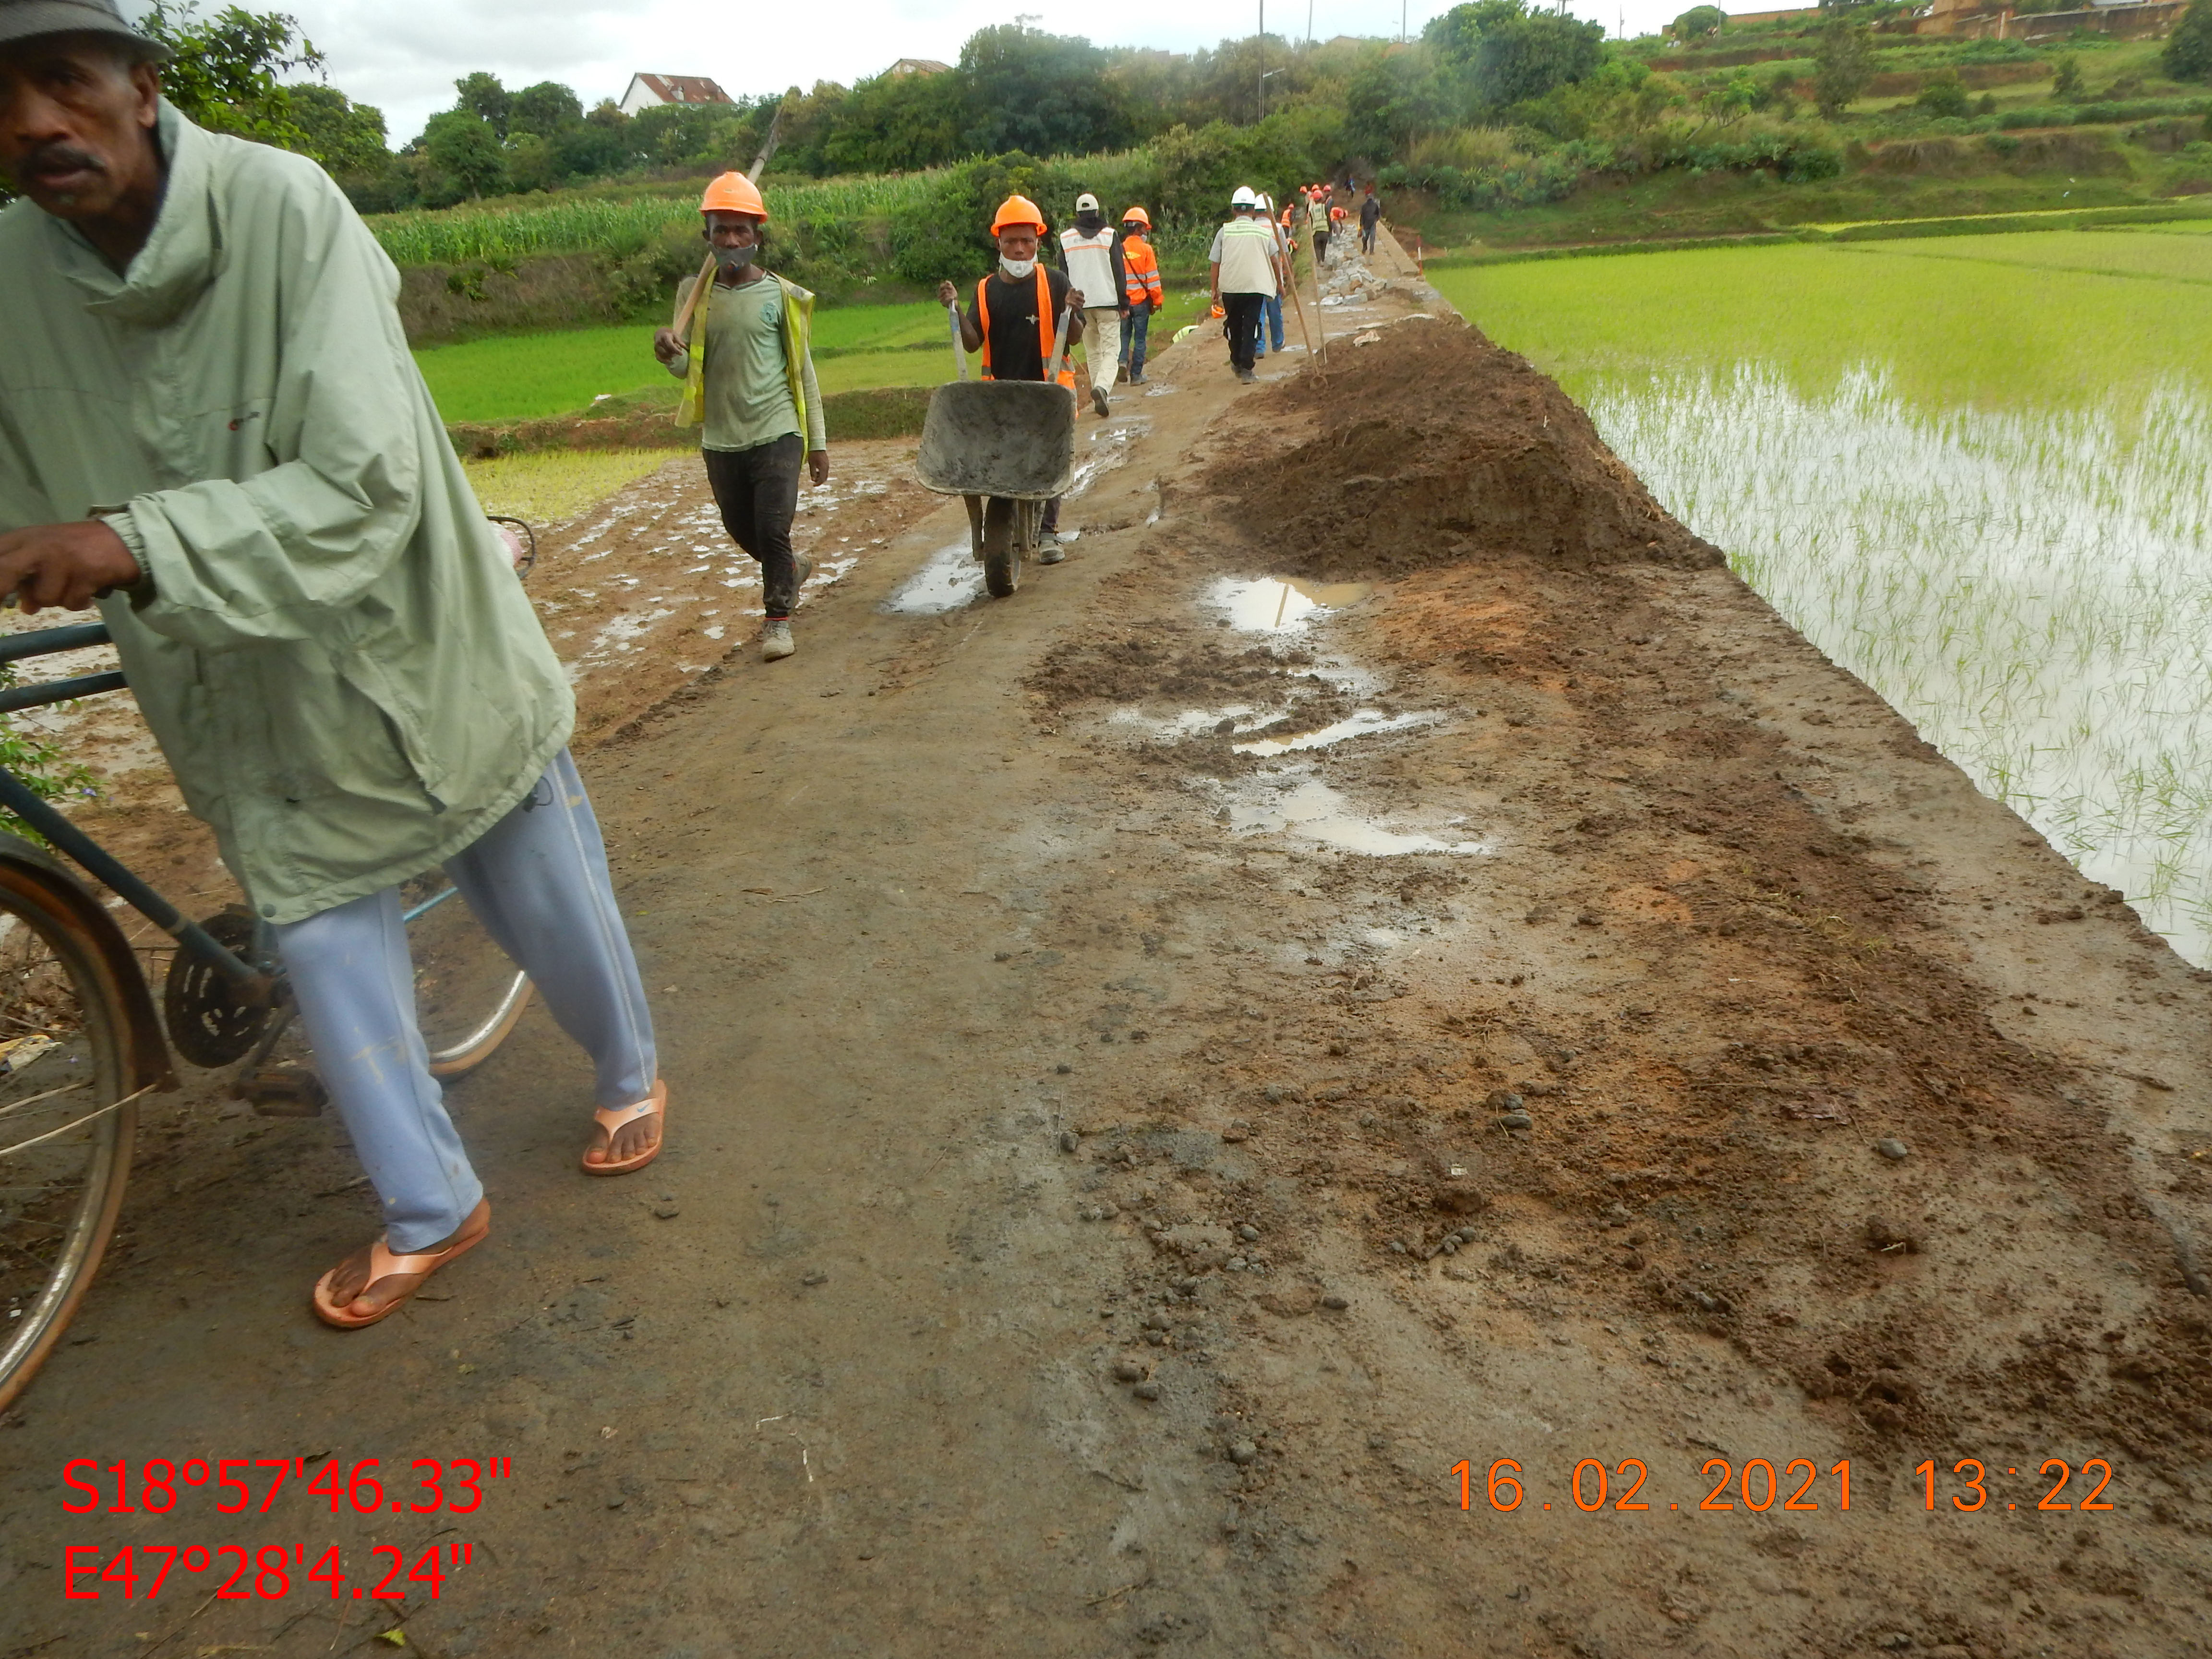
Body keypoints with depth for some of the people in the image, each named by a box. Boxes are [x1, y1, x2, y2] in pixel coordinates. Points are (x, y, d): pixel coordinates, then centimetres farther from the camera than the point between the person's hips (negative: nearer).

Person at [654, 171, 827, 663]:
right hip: (721, 439, 3)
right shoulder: (696, 294, 4)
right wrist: (670, 354, -19)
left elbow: (803, 373, 3)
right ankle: (791, 568, 44)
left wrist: (818, 442, 1)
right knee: (743, 530, 15)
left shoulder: (781, 295, -2)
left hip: (776, 432, -3)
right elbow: (689, 369, 5)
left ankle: (777, 618, 9)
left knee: (773, 529, -9)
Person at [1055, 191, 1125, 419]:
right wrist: (1124, 304, 3)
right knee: (1111, 350, -4)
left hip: (1080, 305, 3)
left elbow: (1063, 275, 8)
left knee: (1092, 353, 13)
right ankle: (1102, 386, -31)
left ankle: (1100, 399, 13)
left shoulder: (1065, 238, 6)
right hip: (1108, 302, -3)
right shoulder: (1109, 235, -1)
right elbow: (1119, 272, -2)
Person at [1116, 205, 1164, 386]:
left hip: (1123, 301, 2)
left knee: (1124, 334, 15)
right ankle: (1136, 375, 7)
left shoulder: (1119, 249, -1)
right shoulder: (1146, 249, -9)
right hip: (1141, 300, -2)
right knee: (1140, 337, 5)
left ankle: (1123, 361, -10)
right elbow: (1153, 278, -7)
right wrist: (1158, 300, 2)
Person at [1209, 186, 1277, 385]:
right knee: (1251, 327, 2)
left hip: (1230, 287, 1)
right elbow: (1273, 260, 8)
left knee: (1234, 326, 18)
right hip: (1256, 286, -1)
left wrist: (1215, 290, 10)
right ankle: (1246, 370, -5)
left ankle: (1236, 363, 33)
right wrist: (1278, 283, 22)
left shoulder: (1224, 232, 0)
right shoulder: (1264, 231, 3)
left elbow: (1215, 263, 1)